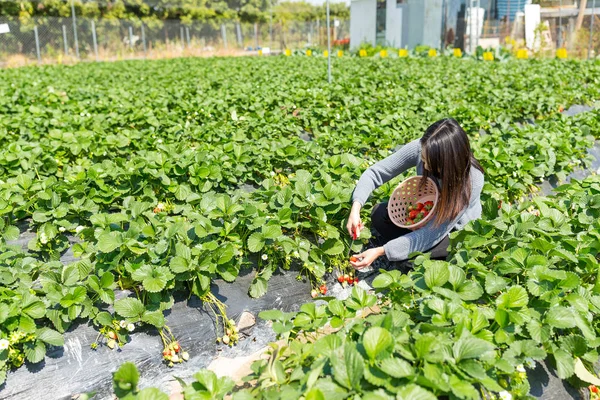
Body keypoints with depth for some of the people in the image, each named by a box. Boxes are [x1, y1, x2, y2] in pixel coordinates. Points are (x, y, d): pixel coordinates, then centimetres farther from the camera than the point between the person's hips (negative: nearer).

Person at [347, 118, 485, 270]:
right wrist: (356, 208, -36)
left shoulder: (472, 180, -36)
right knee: (380, 214, -21)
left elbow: (432, 234, -35)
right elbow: (375, 173, -19)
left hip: (458, 230, -3)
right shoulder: (420, 148, -29)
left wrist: (380, 251, -39)